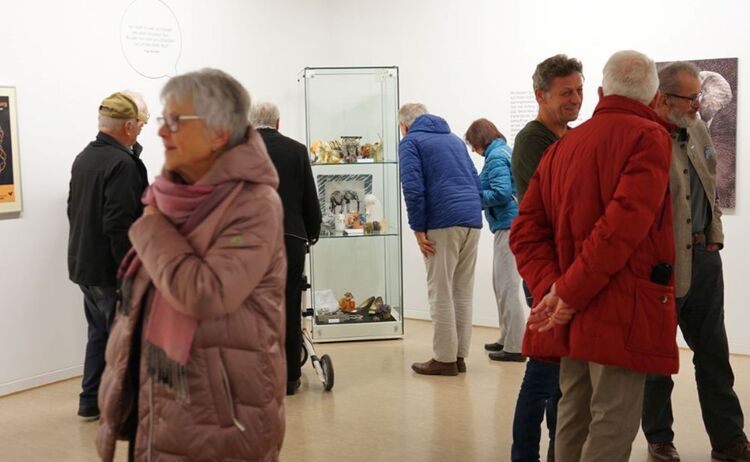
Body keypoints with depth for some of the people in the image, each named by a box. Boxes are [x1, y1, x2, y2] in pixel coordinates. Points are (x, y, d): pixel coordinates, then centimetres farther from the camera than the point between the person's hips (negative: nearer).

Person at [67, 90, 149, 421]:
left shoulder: (83, 158, 10)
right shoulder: (122, 164, -21)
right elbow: (119, 226, -26)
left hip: (85, 266, 9)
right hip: (112, 270, -9)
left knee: (100, 332, 20)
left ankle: (91, 402, 28)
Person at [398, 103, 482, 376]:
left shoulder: (410, 141, 3)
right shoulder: (454, 138, 24)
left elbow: (413, 188, -10)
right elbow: (476, 183, 23)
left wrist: (418, 229, -7)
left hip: (443, 223, -7)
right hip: (472, 221, 7)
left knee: (441, 294, -1)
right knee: (463, 292, 11)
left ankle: (445, 359, 3)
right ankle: (459, 356, 15)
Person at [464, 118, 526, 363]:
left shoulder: (496, 157, -12)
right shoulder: (505, 151, 16)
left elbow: (501, 193, -21)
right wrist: (478, 195, 12)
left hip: (508, 226, -10)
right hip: (510, 225, 10)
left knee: (507, 287, -5)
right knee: (501, 285, 17)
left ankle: (515, 347, -1)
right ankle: (507, 338, 26)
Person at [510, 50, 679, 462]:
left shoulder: (562, 146, 15)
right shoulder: (649, 137, -6)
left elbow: (526, 231, 6)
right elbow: (624, 224, -21)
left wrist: (550, 290, -6)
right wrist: (568, 294, -18)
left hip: (572, 316, 7)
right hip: (623, 311, -7)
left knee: (574, 416, 15)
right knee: (613, 423, -2)